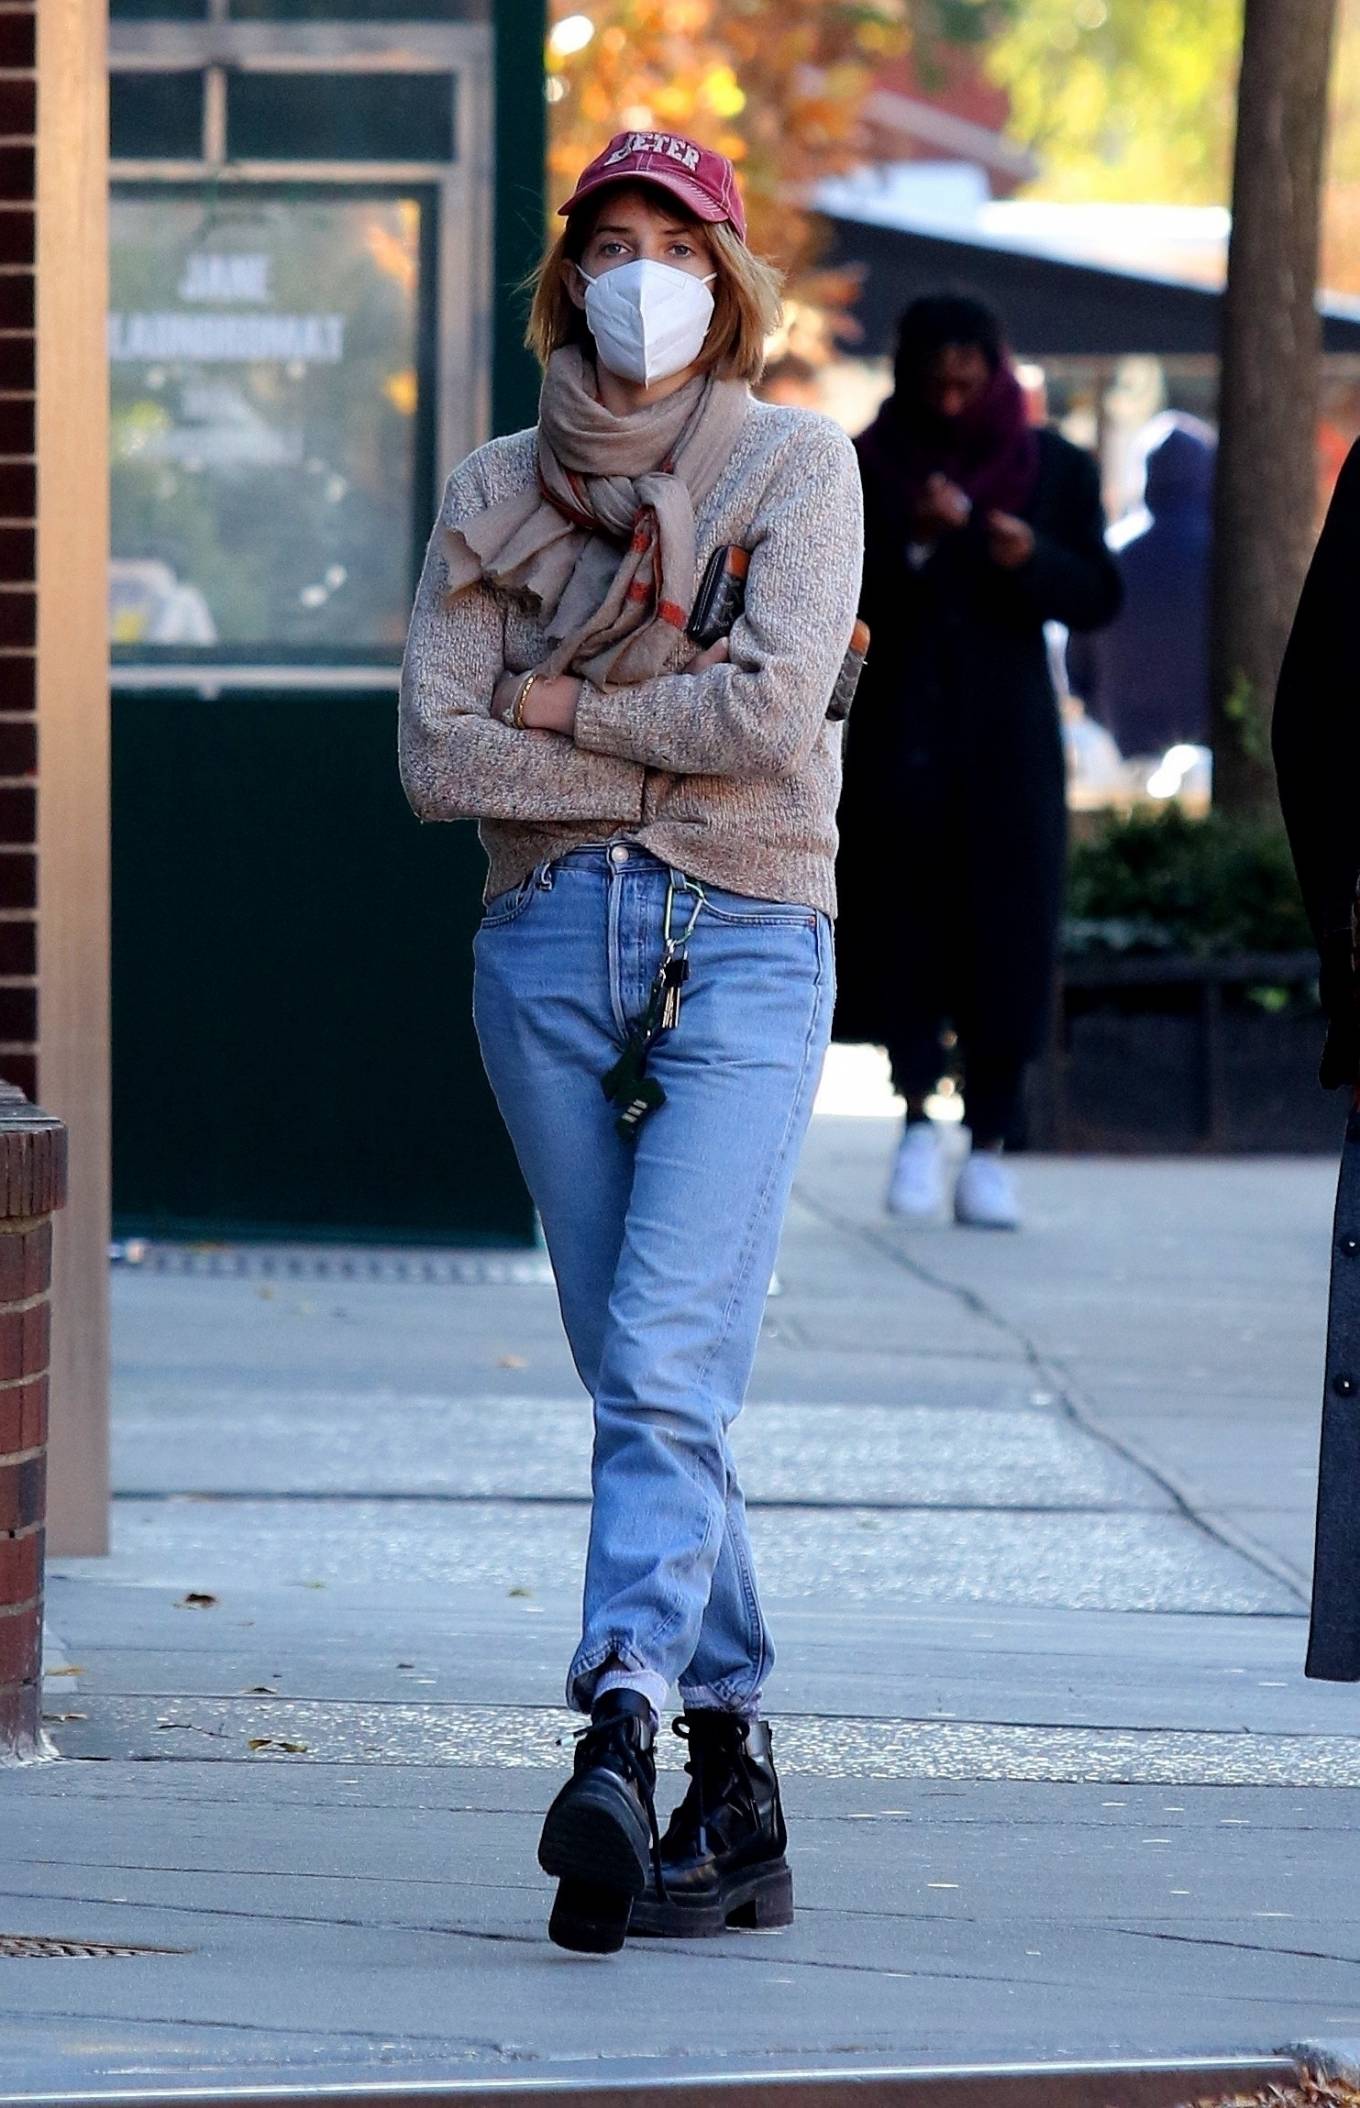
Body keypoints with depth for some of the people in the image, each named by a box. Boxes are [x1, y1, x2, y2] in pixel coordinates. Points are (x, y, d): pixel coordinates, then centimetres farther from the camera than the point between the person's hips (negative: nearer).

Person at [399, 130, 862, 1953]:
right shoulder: (496, 492, 12)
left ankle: (621, 1727, -31)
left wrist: (559, 707, -2)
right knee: (636, 1382, 4)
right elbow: (437, 753, 1)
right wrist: (660, 743, -5)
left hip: (744, 945, -4)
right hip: (550, 944, 4)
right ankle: (737, 1791, 8)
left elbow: (773, 708, -10)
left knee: (669, 1370, -18)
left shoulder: (797, 465, 4)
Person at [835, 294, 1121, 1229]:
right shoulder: (867, 469, 3)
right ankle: (919, 1118, 6)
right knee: (905, 912, -7)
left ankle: (990, 1146, 2)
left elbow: (1099, 596, 4)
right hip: (902, 723, 0)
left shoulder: (1054, 469, 5)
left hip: (1010, 735, 0)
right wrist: (911, 544, -19)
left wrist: (1034, 560, -16)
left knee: (1007, 932, -3)